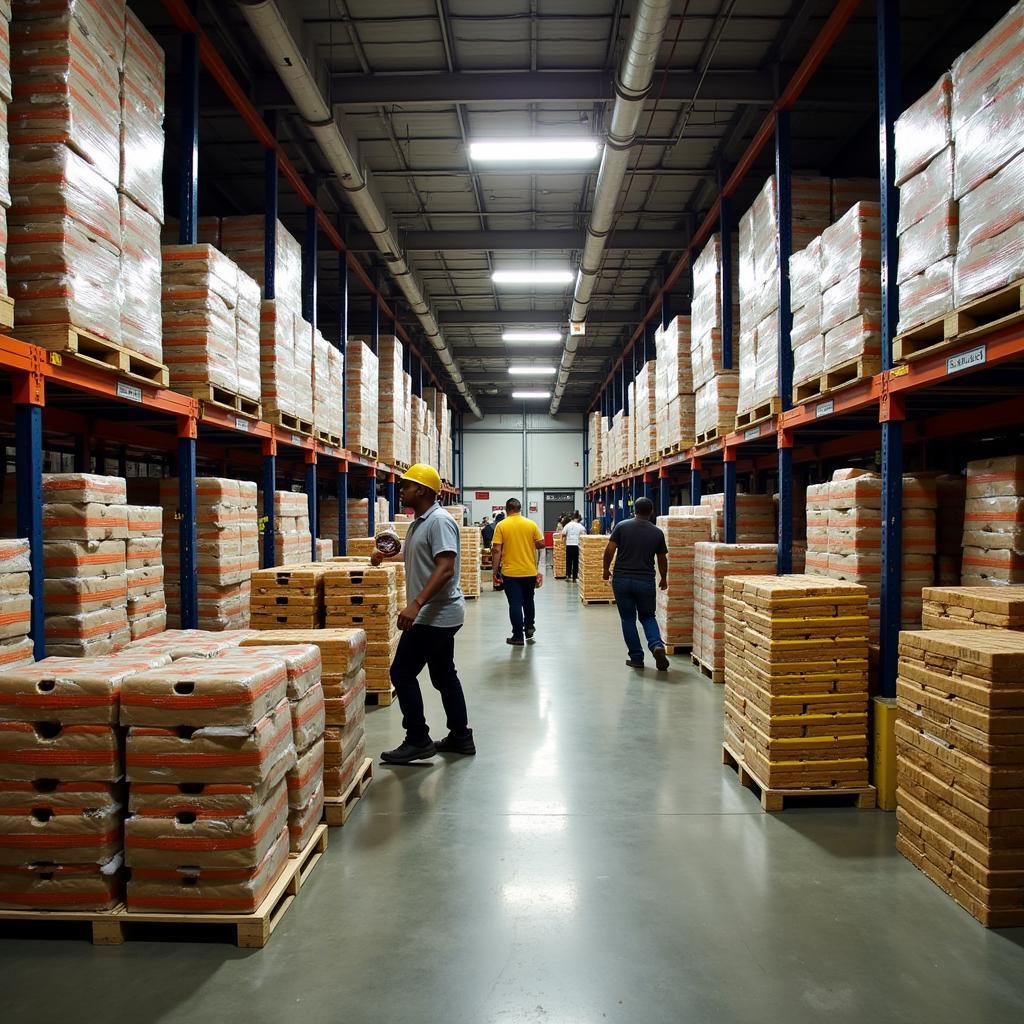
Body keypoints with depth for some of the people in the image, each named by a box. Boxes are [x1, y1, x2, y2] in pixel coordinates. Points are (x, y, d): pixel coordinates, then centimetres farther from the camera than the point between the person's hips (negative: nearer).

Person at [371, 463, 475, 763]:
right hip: (440, 614, 10)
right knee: (444, 675, 16)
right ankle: (460, 737, 25)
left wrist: (415, 604, -34)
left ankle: (418, 741, 3)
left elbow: (446, 569, -28)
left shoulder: (439, 521, -18)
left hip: (436, 615, -10)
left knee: (402, 673, -5)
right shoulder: (419, 522, 13)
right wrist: (386, 557, 21)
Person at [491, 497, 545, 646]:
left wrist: (495, 570, -3)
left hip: (510, 572, -3)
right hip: (530, 571, 3)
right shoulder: (531, 524, -1)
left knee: (515, 604, 2)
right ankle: (529, 627, 32)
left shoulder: (501, 525, -7)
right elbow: (541, 545, 2)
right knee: (528, 601, 23)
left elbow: (496, 550, -10)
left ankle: (518, 637, 6)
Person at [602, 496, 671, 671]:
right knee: (647, 617, 16)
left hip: (622, 579, -1)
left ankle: (636, 658, 12)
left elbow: (609, 550, -7)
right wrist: (664, 579, 25)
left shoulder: (622, 526, -2)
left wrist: (606, 569, 9)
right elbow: (662, 559, 10)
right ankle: (657, 645, -10)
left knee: (628, 619, 9)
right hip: (646, 581, 1)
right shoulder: (657, 532, 3)